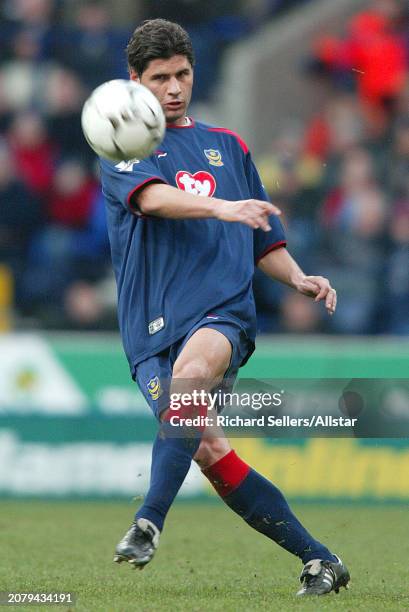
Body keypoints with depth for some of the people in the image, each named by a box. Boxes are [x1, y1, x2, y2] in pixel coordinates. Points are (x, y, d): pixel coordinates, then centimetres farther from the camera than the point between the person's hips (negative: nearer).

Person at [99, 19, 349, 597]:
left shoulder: (228, 146, 22)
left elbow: (264, 242, 28)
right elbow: (152, 197, -13)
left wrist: (298, 278, 8)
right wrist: (221, 207, -31)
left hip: (224, 310, 0)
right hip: (153, 331, 0)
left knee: (192, 369, -35)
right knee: (209, 451, -13)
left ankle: (149, 522, -39)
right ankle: (319, 560, -2)